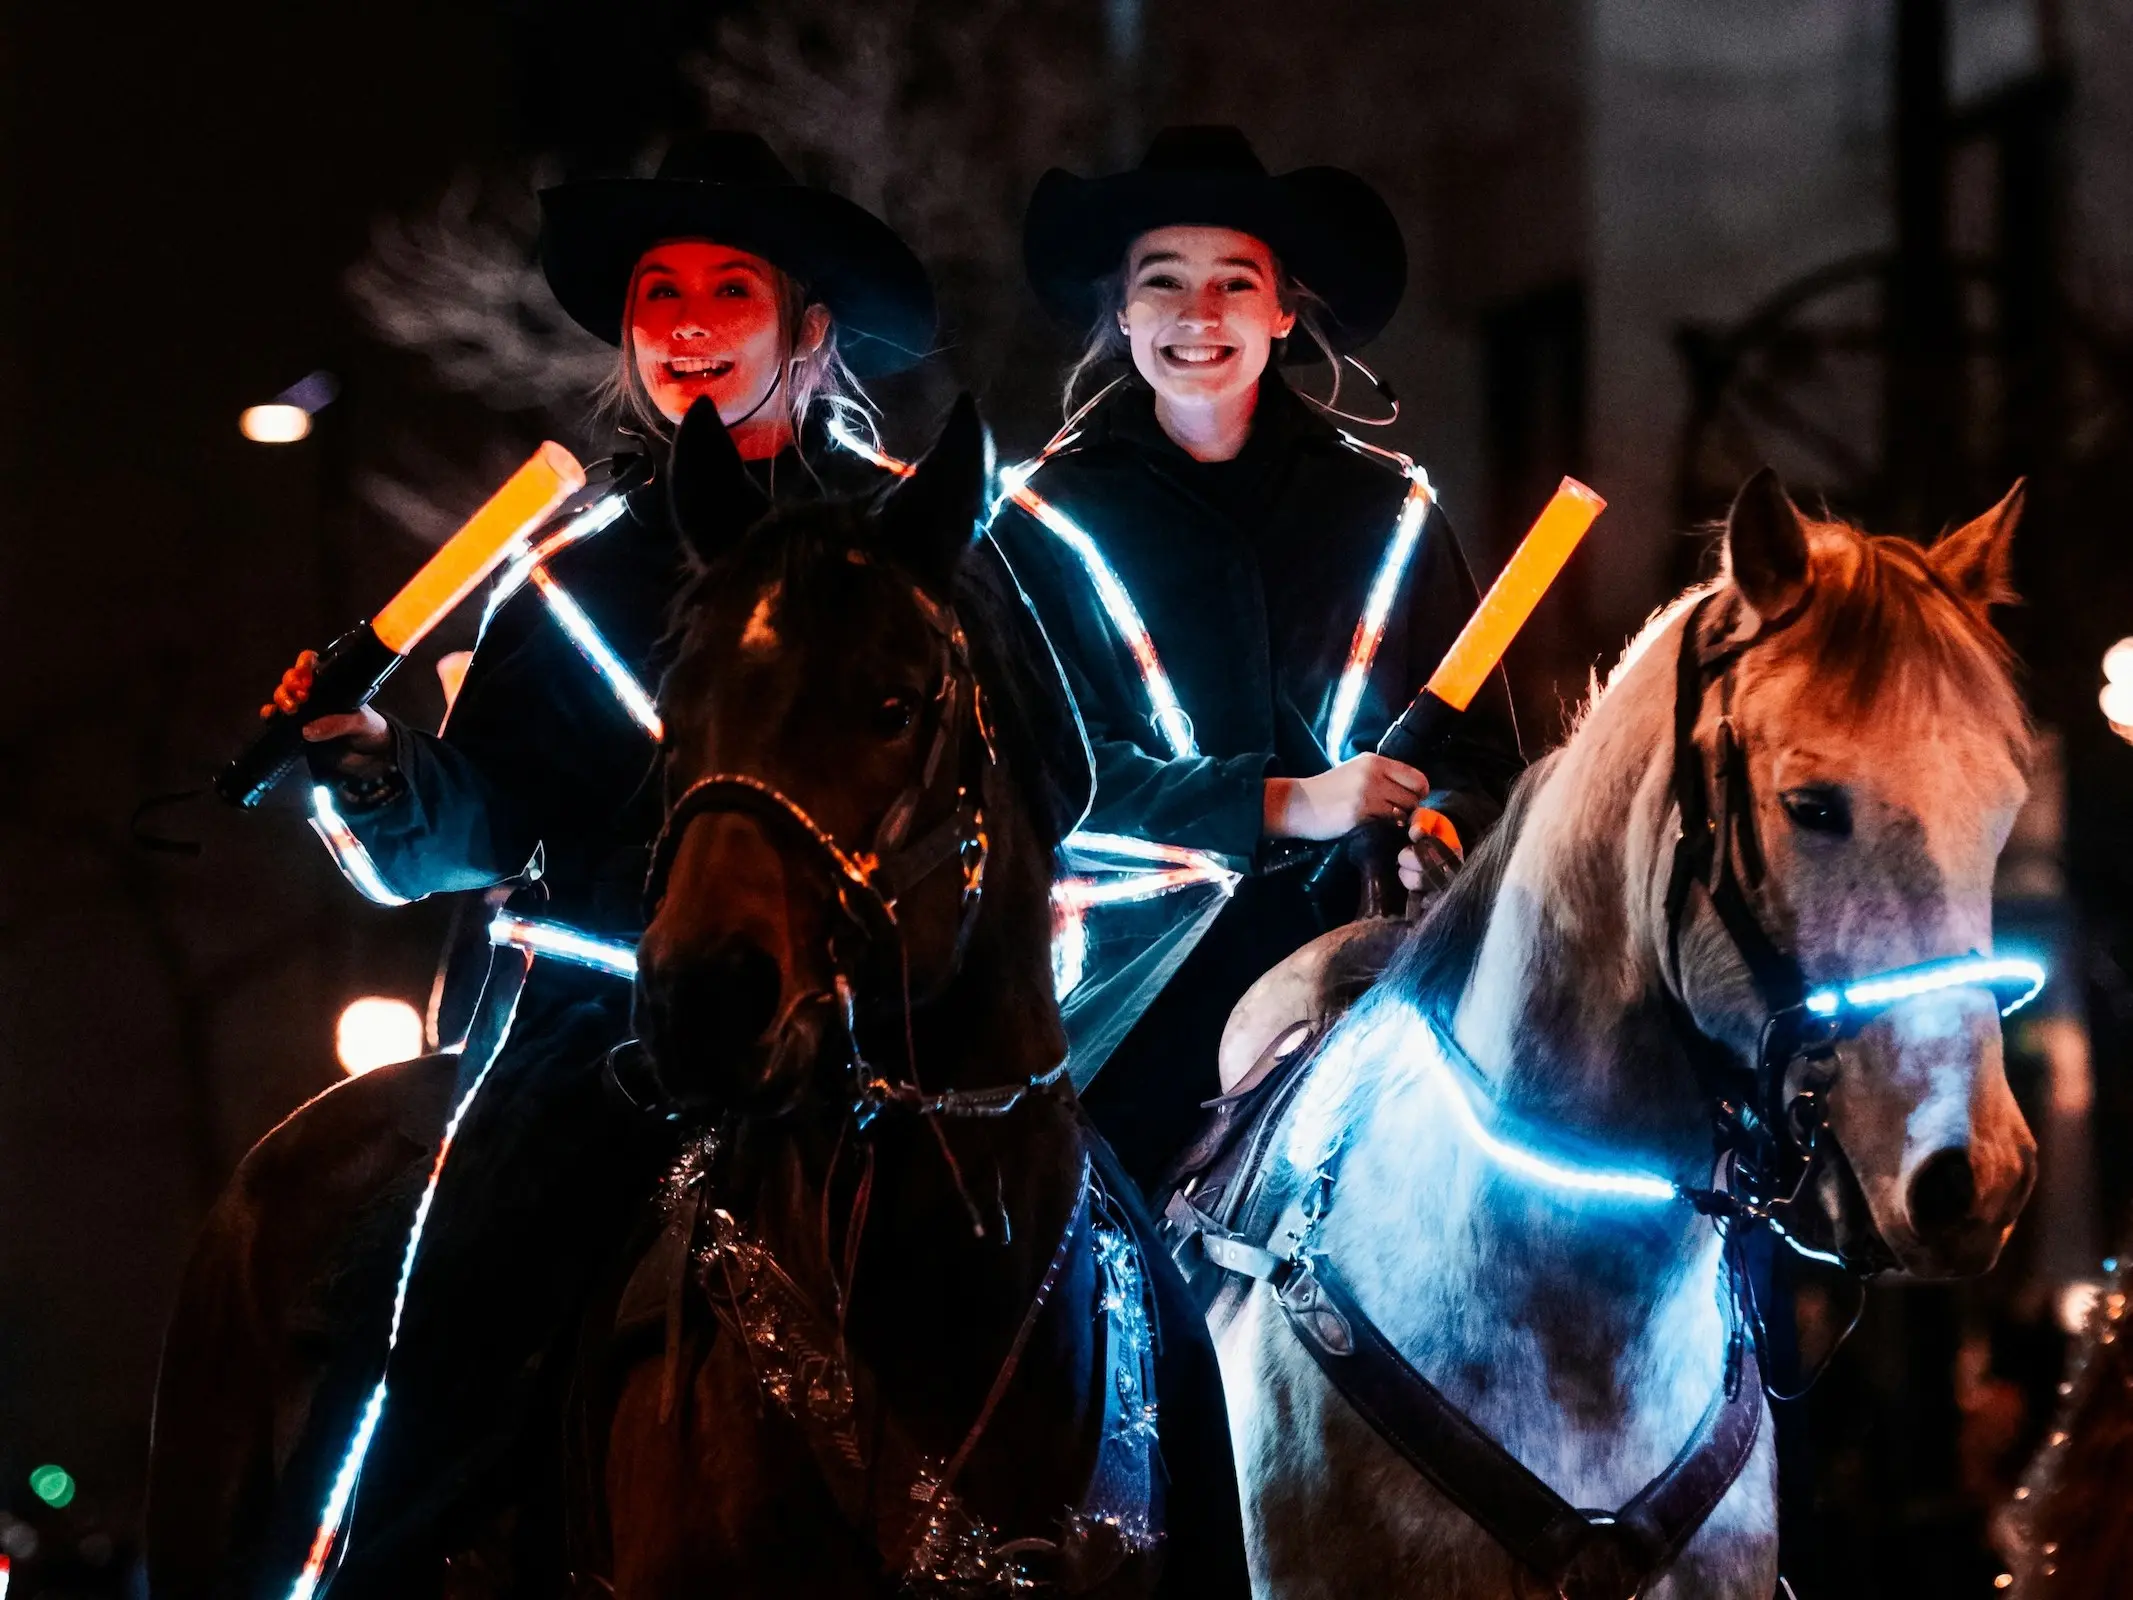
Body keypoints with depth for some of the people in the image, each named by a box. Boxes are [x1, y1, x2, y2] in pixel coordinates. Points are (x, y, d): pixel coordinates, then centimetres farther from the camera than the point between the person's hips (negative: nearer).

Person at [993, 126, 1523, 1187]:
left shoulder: (1384, 508, 12)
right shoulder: (1049, 521, 5)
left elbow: (1479, 749, 10)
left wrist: (1443, 826, -14)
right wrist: (1280, 806, -17)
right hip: (1140, 1008, -1)